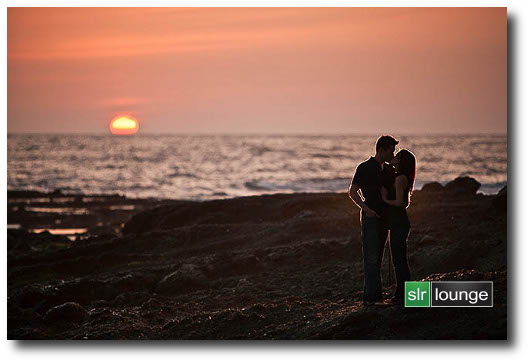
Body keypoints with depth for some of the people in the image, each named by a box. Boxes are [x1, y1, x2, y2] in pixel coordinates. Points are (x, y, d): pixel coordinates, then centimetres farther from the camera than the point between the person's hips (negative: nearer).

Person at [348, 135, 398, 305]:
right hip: (370, 217, -7)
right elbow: (352, 191, -8)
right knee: (371, 257, -9)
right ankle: (373, 294, -9)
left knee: (377, 256, 9)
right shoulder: (364, 168, -7)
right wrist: (366, 208, -19)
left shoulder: (387, 169, 15)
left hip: (383, 217, 7)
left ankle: (371, 293, 13)